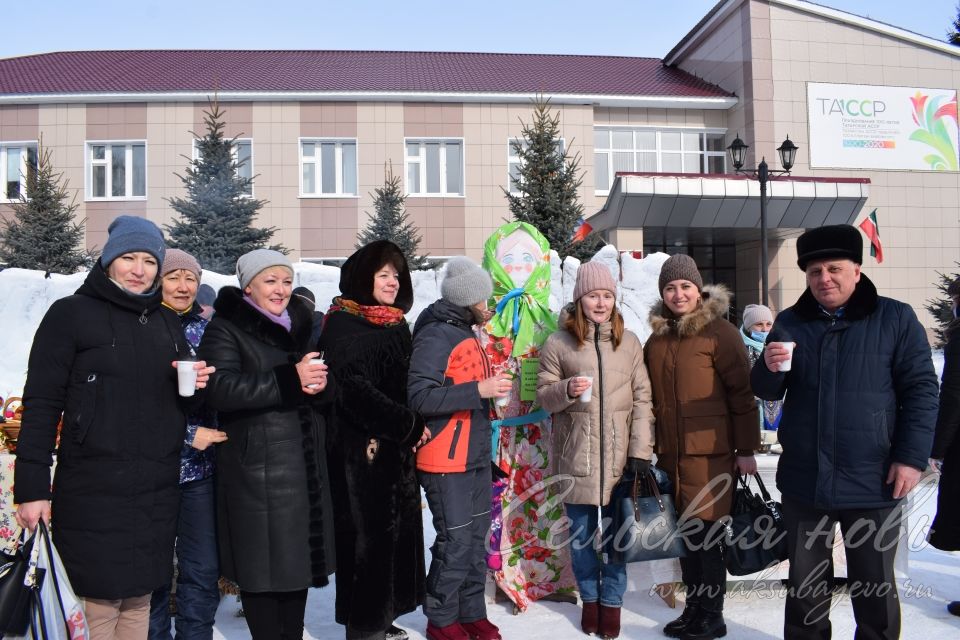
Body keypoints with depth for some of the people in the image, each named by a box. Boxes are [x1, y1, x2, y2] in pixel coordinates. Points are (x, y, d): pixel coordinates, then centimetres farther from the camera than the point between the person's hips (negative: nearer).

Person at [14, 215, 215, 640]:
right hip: (94, 490, -5)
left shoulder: (167, 322, 14)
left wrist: (196, 385, -4)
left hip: (156, 490, 5)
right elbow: (42, 403, -5)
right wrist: (32, 487, -10)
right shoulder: (71, 314, -1)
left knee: (139, 602, 11)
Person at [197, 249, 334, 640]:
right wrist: (289, 381, -22)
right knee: (263, 561, -2)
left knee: (299, 557, 12)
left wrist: (319, 384, -9)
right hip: (255, 468, -5)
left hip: (304, 464, 6)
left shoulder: (300, 326, 15)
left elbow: (326, 385, 15)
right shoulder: (225, 329, -3)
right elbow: (220, 389, -18)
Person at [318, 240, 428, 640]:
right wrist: (410, 426, -14)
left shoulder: (397, 325, 15)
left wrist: (413, 430, 4)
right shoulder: (342, 324, -9)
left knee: (397, 531, 10)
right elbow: (354, 390, -19)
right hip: (360, 450, -7)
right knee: (365, 536, -2)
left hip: (397, 449, 8)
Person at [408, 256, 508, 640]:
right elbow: (420, 397, -25)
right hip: (445, 461, -9)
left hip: (476, 457, 9)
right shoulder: (435, 336, -16)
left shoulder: (465, 332, 13)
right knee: (455, 542, -1)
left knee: (476, 539, 14)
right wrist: (480, 390, -25)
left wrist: (492, 385, 7)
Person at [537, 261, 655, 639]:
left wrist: (641, 450, -4)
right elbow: (543, 396, 4)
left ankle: (612, 602, 23)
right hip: (576, 457, 0)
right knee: (581, 534, 10)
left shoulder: (629, 342, 6)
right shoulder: (558, 343, 2)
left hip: (619, 456, 1)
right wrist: (566, 390, -18)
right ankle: (590, 599, 29)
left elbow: (642, 399, 3)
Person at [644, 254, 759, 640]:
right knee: (685, 532, 12)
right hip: (669, 452, 6)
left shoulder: (719, 332, -7)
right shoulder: (657, 337, 11)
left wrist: (746, 450, -10)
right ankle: (694, 609, 25)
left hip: (709, 452, -6)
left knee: (705, 533, -1)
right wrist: (649, 445, 16)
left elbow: (742, 394, -9)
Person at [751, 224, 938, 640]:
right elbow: (767, 392, 8)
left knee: (875, 588, 11)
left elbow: (921, 388, -4)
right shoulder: (790, 322, 6)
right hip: (803, 480, 3)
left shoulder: (895, 318, -2)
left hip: (872, 481, -2)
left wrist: (912, 456, -12)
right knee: (805, 586, 14)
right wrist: (769, 367, -15)